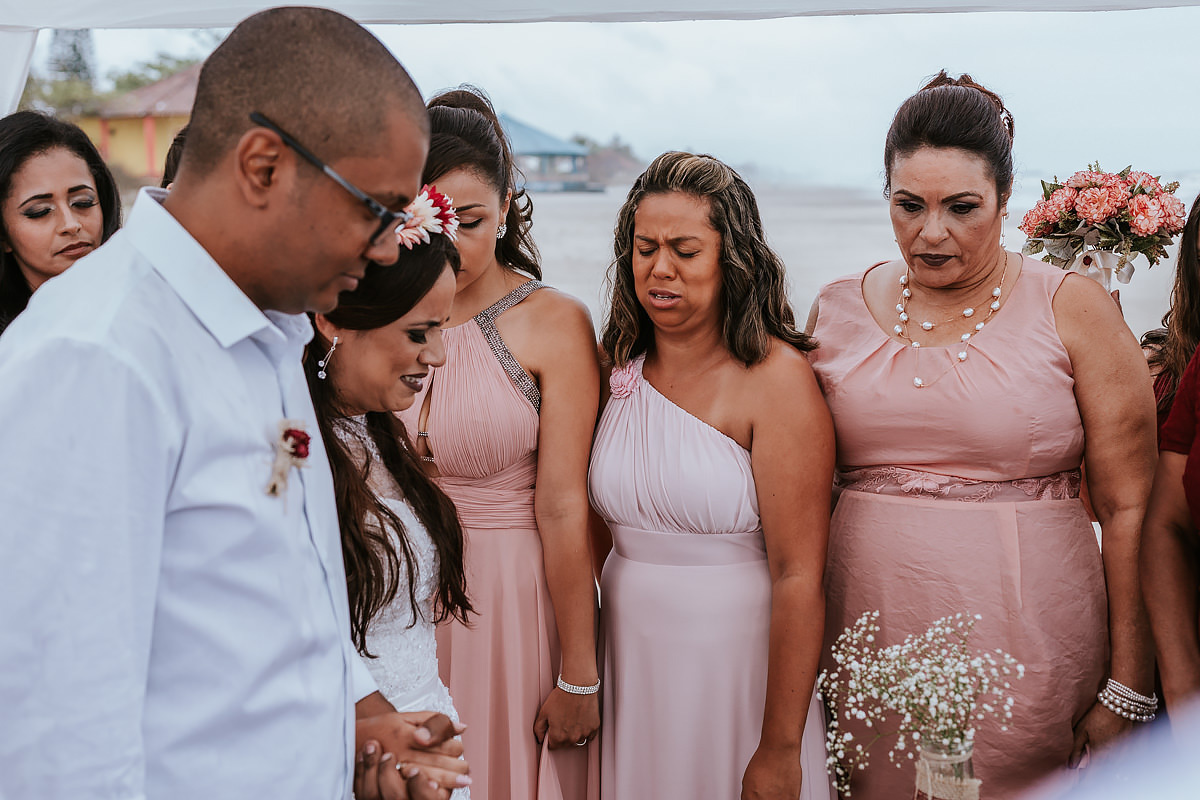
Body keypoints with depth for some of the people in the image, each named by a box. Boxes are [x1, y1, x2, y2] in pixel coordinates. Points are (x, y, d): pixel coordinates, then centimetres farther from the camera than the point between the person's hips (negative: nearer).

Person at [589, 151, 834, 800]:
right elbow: (599, 529, 10)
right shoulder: (616, 368, 2)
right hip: (630, 664, 5)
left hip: (739, 666, -4)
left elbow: (798, 576, -17)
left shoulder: (777, 378, -14)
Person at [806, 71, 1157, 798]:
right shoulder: (839, 311, 6)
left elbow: (1130, 510, -3)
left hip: (1025, 651, -2)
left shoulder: (1073, 310, -2)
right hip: (868, 649, 3)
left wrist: (1128, 691, -6)